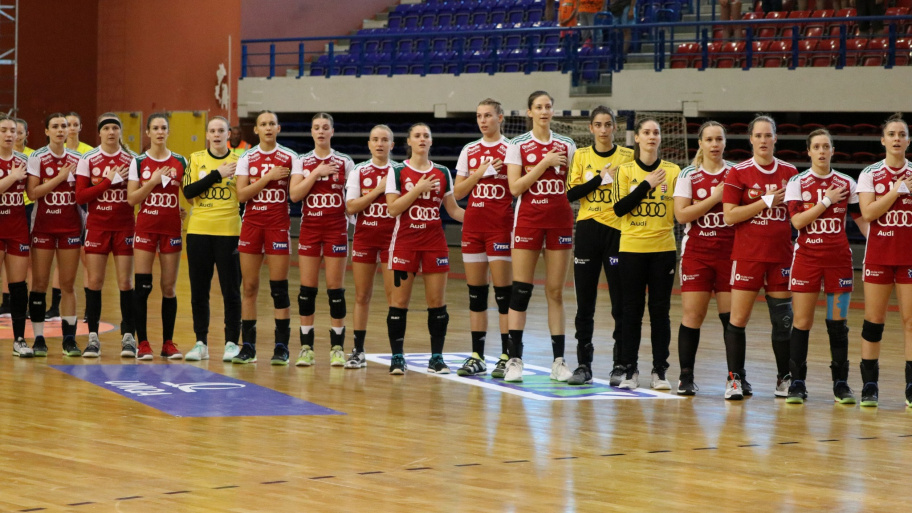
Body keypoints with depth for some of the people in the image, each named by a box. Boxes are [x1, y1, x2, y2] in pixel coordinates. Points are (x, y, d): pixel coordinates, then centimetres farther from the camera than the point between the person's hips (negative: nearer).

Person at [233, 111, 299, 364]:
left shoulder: (290, 158, 1)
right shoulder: (246, 158, 6)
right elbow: (242, 194, -6)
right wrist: (268, 177, -11)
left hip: (278, 224, -2)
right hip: (251, 224, 2)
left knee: (279, 287, -4)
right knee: (249, 286, 3)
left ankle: (282, 346, 1)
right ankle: (248, 346, 8)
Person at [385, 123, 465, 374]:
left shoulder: (443, 173, 8)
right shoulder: (398, 172, 0)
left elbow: (453, 209, 9)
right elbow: (393, 208, -8)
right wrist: (418, 189, -16)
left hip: (434, 242, 2)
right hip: (405, 241, -2)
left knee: (437, 301, 0)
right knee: (399, 301, -2)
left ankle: (436, 358, 7)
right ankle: (397, 357, 5)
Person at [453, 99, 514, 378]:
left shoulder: (510, 150, -2)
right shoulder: (469, 151, 12)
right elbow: (458, 192, 9)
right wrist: (479, 173, -6)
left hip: (501, 225, -5)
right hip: (473, 224, 5)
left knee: (503, 289, -6)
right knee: (475, 290, 6)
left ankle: (507, 355, -3)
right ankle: (477, 356, 10)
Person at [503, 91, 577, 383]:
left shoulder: (567, 146, 8)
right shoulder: (517, 145, 1)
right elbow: (515, 187, -9)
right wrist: (544, 164, -12)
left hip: (560, 221, 2)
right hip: (528, 219, -2)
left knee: (556, 292, 4)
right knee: (520, 290, -5)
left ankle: (558, 359, 6)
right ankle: (514, 359, -2)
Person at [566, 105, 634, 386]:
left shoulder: (628, 156, 3)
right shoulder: (581, 156, 7)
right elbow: (571, 193, -4)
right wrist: (600, 179, -12)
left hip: (618, 231, -1)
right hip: (587, 230, 1)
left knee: (621, 302, -2)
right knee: (585, 302, 3)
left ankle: (621, 364, 5)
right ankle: (583, 364, 10)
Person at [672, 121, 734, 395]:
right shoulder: (688, 175, 3)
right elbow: (682, 214, -7)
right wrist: (714, 198, -13)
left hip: (730, 251, 1)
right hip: (697, 251, -1)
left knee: (732, 315, -1)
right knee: (692, 315, -3)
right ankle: (686, 377, 4)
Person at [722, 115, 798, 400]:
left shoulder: (790, 172, 7)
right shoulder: (738, 173, -1)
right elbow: (729, 216, -9)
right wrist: (766, 201, -12)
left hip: (781, 255, 3)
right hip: (747, 255, -3)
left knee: (783, 319, 5)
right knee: (738, 318, -4)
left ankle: (784, 379, 15)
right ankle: (736, 379, 5)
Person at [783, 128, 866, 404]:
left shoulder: (847, 184, 5)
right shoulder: (797, 182, 0)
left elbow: (862, 219, 8)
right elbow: (797, 221, -11)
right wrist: (826, 200, -12)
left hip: (839, 258, 1)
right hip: (807, 257, -1)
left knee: (838, 322, 3)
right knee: (802, 322, -2)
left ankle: (841, 383, 10)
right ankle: (797, 383, 4)